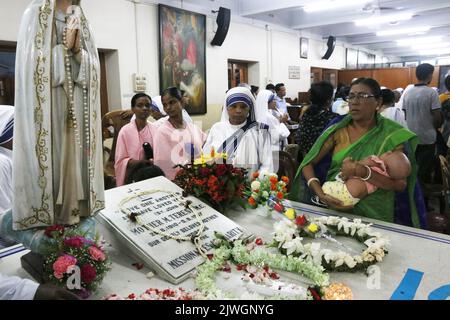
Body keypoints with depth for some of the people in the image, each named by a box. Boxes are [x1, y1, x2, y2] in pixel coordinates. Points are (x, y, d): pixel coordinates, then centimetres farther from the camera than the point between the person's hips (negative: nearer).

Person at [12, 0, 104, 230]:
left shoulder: (79, 19, 17)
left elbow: (93, 65, 10)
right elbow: (35, 61, -8)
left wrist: (77, 50, -7)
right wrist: (63, 47, -9)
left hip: (78, 98, 5)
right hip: (49, 97, -4)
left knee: (77, 150, 3)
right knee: (53, 150, -7)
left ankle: (75, 208, 11)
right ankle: (53, 211, 1)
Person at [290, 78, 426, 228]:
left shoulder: (393, 135, 0)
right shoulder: (338, 129, 2)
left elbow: (401, 184, -7)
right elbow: (307, 164, 0)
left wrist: (362, 172, -21)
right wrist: (320, 194, -15)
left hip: (375, 215, -1)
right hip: (335, 208, 1)